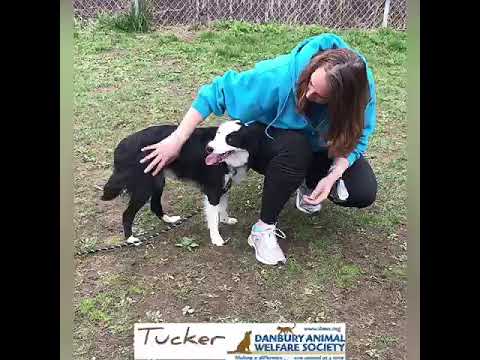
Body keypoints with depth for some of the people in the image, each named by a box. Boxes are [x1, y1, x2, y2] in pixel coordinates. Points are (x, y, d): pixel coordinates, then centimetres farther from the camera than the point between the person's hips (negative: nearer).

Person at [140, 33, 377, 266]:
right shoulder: (277, 77, -36)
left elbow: (357, 138, -17)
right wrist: (177, 140, -32)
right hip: (272, 141, -3)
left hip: (319, 149, 3)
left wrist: (333, 176, -34)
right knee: (295, 147, -40)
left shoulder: (360, 86, -28)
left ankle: (308, 182, 13)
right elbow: (217, 92, -30)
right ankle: (263, 229, -21)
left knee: (363, 193, -18)